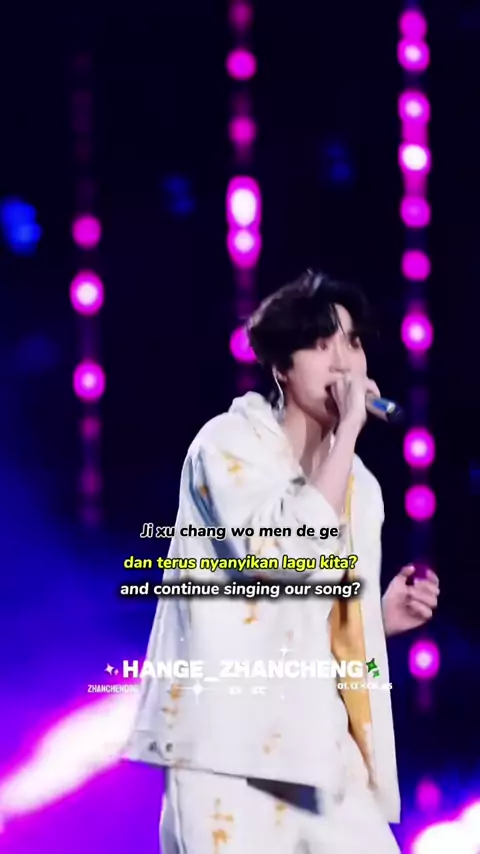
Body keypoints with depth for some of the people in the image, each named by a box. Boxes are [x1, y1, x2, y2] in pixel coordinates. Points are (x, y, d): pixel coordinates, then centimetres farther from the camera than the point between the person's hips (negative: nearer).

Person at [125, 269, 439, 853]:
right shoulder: (229, 442, -4)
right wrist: (347, 432, -17)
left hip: (316, 744, 7)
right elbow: (290, 553, -23)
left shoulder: (359, 484, 16)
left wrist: (382, 615, 5)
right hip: (230, 738, -7)